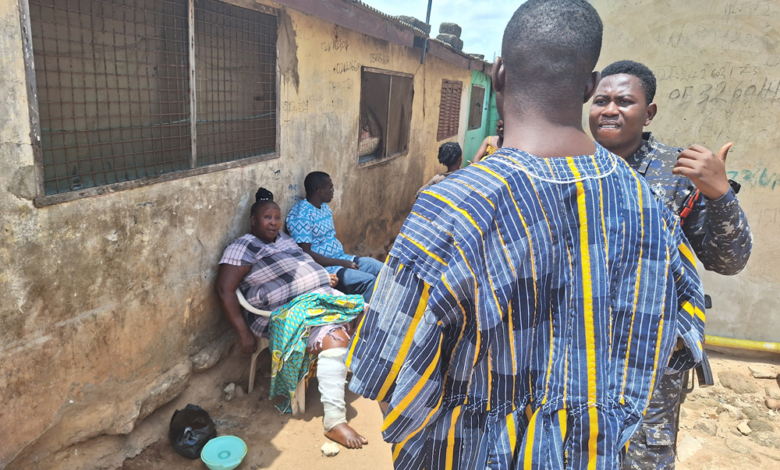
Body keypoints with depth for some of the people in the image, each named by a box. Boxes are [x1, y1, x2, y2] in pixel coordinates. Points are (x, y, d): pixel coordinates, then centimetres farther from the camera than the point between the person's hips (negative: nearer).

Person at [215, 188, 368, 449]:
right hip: (288, 312, -9)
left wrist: (325, 278, 11)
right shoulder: (244, 246, -7)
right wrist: (245, 334, -18)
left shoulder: (284, 238, 18)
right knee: (334, 337, -30)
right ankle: (333, 421, -30)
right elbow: (224, 289, -14)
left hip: (321, 297, 9)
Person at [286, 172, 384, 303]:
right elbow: (306, 254, -22)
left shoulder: (325, 207, 12)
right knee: (369, 281, -25)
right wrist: (342, 263, -21)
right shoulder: (300, 216, -18)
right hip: (323, 267, -9)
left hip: (341, 258, 9)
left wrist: (350, 257, 4)